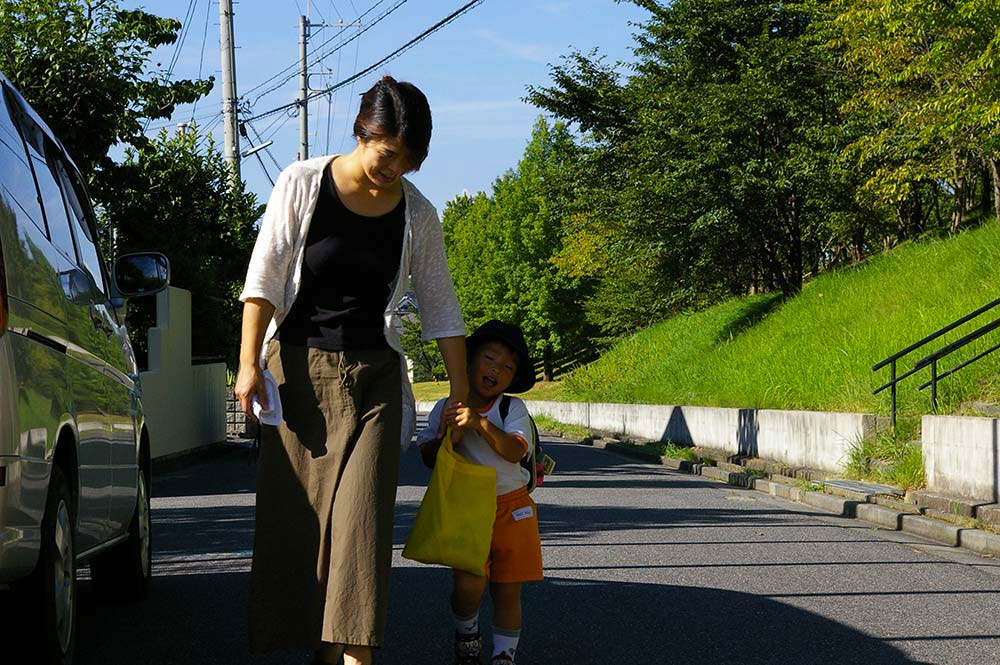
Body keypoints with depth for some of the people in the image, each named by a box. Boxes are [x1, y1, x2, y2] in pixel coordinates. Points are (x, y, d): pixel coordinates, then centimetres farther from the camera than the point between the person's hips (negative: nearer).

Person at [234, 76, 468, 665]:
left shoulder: (418, 214, 2)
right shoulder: (303, 184, -4)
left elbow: (441, 307, 8)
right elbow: (264, 276, -3)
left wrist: (462, 394, 8)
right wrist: (250, 363, -9)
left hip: (372, 376, 1)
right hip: (296, 367, -1)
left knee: (361, 512, -11)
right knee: (296, 510, -2)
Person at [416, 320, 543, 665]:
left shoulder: (513, 409, -2)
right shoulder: (444, 410, 3)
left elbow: (514, 452, -18)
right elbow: (428, 459, 5)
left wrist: (480, 423, -30)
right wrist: (443, 434, -14)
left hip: (510, 507, 0)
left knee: (507, 589, 4)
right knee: (468, 583, -16)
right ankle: (466, 632, 14)